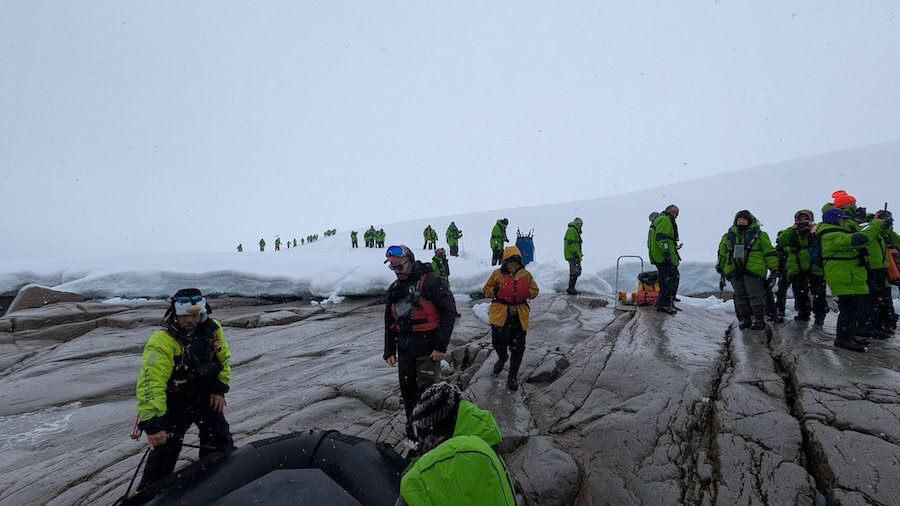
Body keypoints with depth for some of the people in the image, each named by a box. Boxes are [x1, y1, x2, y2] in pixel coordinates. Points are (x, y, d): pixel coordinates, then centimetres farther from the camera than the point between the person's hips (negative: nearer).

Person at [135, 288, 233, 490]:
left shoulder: (213, 330, -12)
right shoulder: (162, 343, -28)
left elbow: (223, 358, 5)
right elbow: (150, 384, -33)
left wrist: (219, 389, 1)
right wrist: (152, 424, -36)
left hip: (205, 396, 5)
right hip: (174, 402, -4)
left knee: (220, 442, 12)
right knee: (165, 450, 1)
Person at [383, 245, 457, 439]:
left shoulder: (431, 281, -9)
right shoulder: (394, 289, 13)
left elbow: (449, 312, -13)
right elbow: (389, 323, 20)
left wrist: (441, 346, -15)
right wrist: (389, 351, 14)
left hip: (428, 348, -6)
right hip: (405, 349, 6)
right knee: (407, 390, 14)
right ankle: (412, 426, 32)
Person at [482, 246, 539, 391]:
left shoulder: (526, 275, 4)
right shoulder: (497, 274, 0)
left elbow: (535, 291, 9)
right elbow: (486, 290, 5)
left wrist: (526, 292, -13)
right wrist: (495, 291, -16)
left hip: (519, 315, 1)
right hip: (500, 313, -1)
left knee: (518, 347, 2)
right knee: (498, 341, -2)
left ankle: (513, 376, 20)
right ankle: (502, 358, 37)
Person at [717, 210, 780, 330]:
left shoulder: (759, 235, 6)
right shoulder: (729, 236, 14)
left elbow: (769, 252, 5)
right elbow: (722, 253, 22)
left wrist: (774, 267, 1)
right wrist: (720, 266, 21)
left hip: (753, 270, -3)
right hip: (734, 271, 4)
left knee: (755, 295, -2)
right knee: (740, 296, 8)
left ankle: (759, 320, 7)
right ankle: (744, 319, 17)